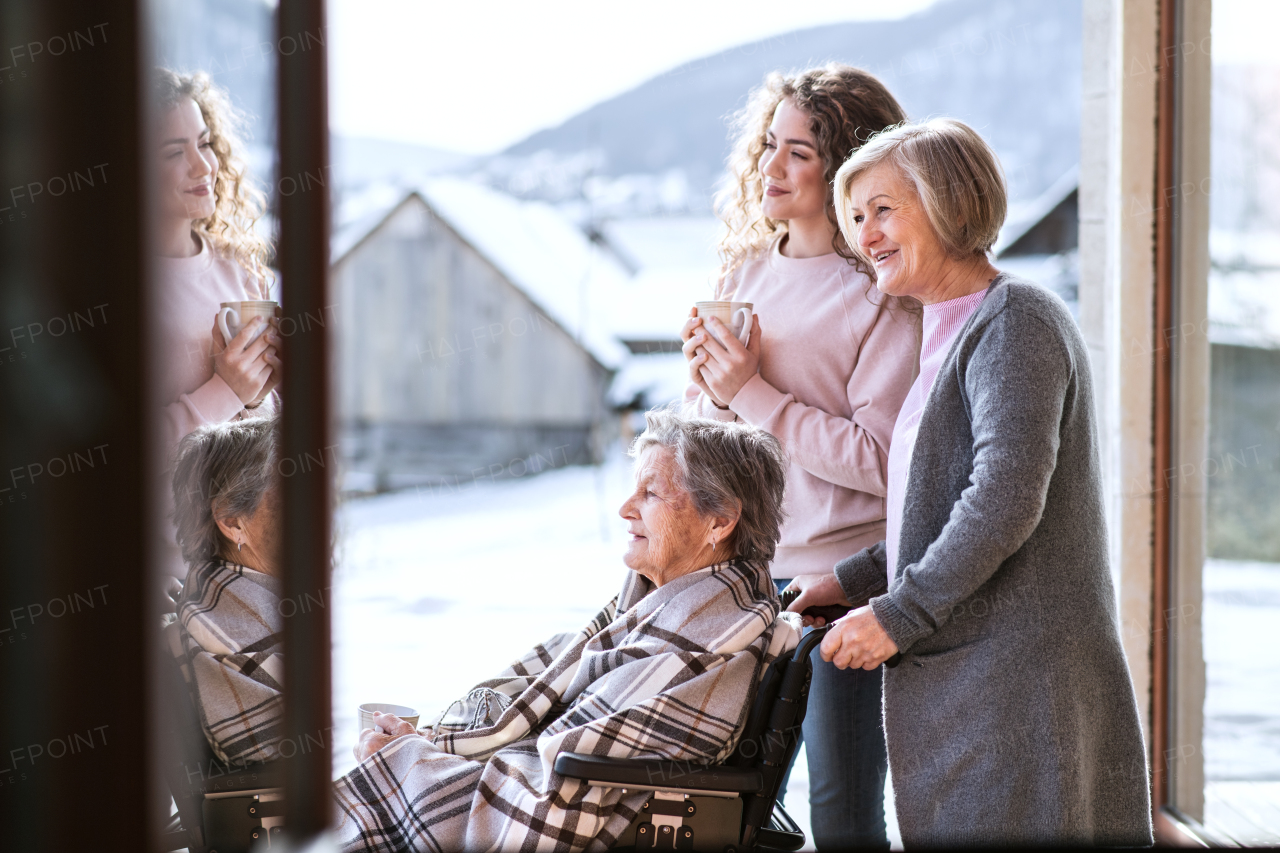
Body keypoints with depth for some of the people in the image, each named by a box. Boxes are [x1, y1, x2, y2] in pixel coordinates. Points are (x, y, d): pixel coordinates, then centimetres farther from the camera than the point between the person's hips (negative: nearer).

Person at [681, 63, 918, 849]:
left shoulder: (883, 297, -10)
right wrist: (708, 382, -5)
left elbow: (877, 459, -17)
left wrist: (754, 394, -16)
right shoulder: (748, 269, 10)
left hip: (837, 578, -6)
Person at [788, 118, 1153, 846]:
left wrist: (897, 615, -17)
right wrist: (853, 582, 17)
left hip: (1020, 678, -9)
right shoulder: (955, 332, 18)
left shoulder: (1015, 322, -12)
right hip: (959, 673, 9)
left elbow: (1007, 501, -22)